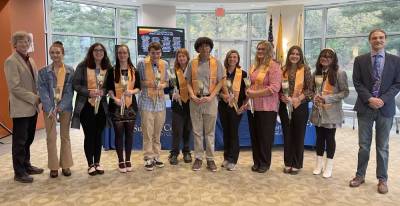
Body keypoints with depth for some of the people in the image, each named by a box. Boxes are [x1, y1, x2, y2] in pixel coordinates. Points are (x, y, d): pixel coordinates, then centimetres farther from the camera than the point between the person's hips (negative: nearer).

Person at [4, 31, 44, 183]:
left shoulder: (30, 60, 14)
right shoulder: (11, 61, -9)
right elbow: (14, 87, -16)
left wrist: (39, 97, 1)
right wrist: (34, 98, -15)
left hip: (32, 106, 7)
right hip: (20, 107, -7)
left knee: (28, 139, 15)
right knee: (20, 141, 2)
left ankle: (26, 166, 29)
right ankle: (19, 172, 13)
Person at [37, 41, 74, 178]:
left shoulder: (70, 71, 2)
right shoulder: (43, 71, 1)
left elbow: (70, 91, -3)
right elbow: (42, 91, -5)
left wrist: (61, 106, -14)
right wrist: (50, 109, -16)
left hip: (65, 107, 0)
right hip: (49, 108, 0)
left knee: (65, 136, 8)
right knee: (51, 137, 3)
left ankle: (65, 165, 18)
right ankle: (53, 167, 14)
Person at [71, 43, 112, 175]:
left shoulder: (108, 68, 5)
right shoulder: (82, 66, -3)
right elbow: (75, 84, -5)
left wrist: (103, 91, -12)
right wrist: (89, 92, -19)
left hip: (102, 106, 3)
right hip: (86, 106, -2)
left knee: (98, 135, 10)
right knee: (89, 135, 4)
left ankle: (97, 163, 24)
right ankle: (90, 164, 18)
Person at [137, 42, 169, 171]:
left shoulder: (164, 64, 9)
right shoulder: (142, 63, -3)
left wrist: (162, 85, -7)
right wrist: (147, 84, -17)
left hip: (160, 102, 4)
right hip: (147, 102, -3)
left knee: (157, 133, 10)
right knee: (147, 133, -1)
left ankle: (156, 157, 22)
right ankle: (148, 159, 9)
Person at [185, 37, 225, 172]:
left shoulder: (216, 63, 2)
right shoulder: (192, 63, 5)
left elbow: (220, 82, 0)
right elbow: (188, 82, 6)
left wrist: (210, 97, -11)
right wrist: (193, 96, -9)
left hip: (210, 100, -1)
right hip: (195, 101, 1)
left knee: (210, 132, 6)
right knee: (197, 131, 7)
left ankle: (210, 159, 16)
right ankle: (198, 158, 18)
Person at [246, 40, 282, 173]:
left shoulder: (273, 66, -7)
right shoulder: (254, 66, 14)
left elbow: (275, 88, -16)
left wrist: (254, 94, -14)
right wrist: (248, 93, 2)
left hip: (267, 107, -6)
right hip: (253, 106, 6)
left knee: (265, 136, 5)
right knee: (254, 135, 11)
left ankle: (265, 163, 21)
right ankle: (256, 161, 25)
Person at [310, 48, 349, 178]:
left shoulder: (340, 73, -7)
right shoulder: (316, 73, 9)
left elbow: (345, 92, -9)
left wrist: (327, 98, -18)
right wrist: (314, 97, -5)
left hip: (331, 112, -4)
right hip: (318, 111, 4)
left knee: (330, 138, 6)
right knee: (319, 137, 12)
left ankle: (329, 165, 19)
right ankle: (319, 163, 25)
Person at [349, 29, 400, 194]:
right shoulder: (360, 60, 4)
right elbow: (357, 83, -1)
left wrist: (383, 100, -13)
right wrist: (369, 99, -13)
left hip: (386, 108, 0)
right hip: (365, 107, 0)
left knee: (383, 146, 9)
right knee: (363, 144, 8)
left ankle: (382, 179, 21)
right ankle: (360, 175, 20)